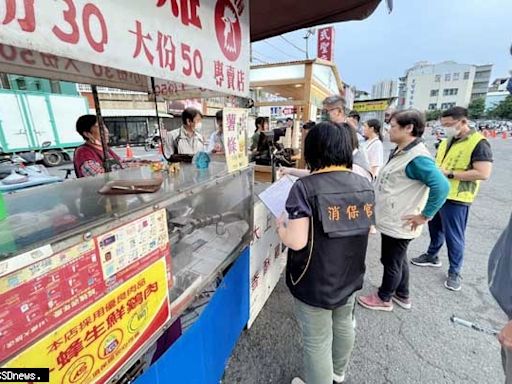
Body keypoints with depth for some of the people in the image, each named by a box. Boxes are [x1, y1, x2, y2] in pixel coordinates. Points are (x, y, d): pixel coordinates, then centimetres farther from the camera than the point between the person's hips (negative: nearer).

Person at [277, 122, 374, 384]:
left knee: (317, 342, 16)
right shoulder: (365, 185, -4)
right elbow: (368, 230, 9)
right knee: (344, 326, 30)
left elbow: (296, 241, -29)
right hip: (349, 277, 7)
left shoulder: (306, 187, -25)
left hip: (315, 283, -7)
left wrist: (281, 226, -9)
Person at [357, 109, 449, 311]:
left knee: (391, 263, 11)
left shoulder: (417, 157, -24)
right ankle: (402, 295, 45)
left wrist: (424, 216, -24)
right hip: (391, 219, 10)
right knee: (398, 260, 24)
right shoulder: (400, 151, 7)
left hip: (398, 224, -9)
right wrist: (378, 200, 15)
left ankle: (383, 298, 33)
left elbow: (441, 186, -32)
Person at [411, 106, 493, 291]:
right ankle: (432, 256, 39)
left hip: (456, 199, -7)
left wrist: (449, 174, -21)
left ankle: (454, 272, 21)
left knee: (454, 237, 5)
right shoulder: (446, 142, 10)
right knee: (435, 229, 20)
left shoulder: (478, 143, -13)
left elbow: (483, 173, -20)